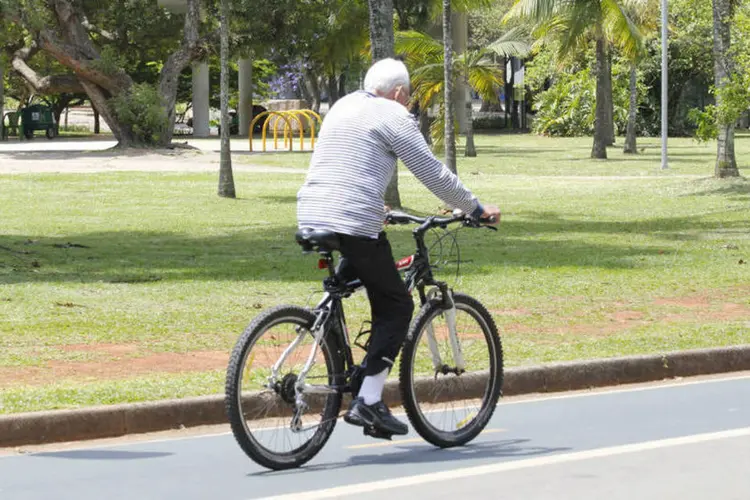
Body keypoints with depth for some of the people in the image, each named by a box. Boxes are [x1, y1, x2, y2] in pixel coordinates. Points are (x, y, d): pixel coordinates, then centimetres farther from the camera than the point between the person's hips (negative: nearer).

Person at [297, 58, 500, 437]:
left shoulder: (342, 107, 24)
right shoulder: (393, 115, 0)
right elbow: (432, 172, -1)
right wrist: (476, 209, 9)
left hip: (310, 216, 8)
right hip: (354, 224, -8)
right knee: (396, 306, 1)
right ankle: (368, 402, -9)